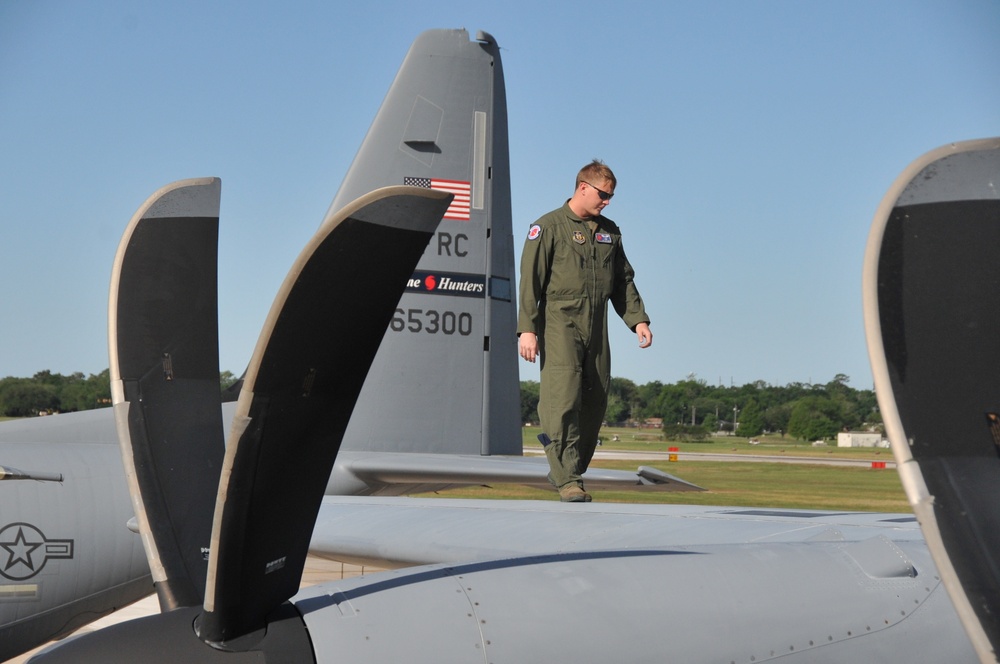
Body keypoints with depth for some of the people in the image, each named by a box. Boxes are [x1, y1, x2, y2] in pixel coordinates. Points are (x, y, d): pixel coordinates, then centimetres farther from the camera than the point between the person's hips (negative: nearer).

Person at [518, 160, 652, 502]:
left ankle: (566, 471, 16)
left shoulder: (609, 232, 17)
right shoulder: (549, 227, 0)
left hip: (596, 329, 6)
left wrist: (638, 319, 9)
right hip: (559, 323, -6)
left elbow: (623, 281, 22)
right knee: (564, 399, -14)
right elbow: (530, 280, -5)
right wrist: (527, 329, -13)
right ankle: (568, 479, -14)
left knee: (594, 403, 3)